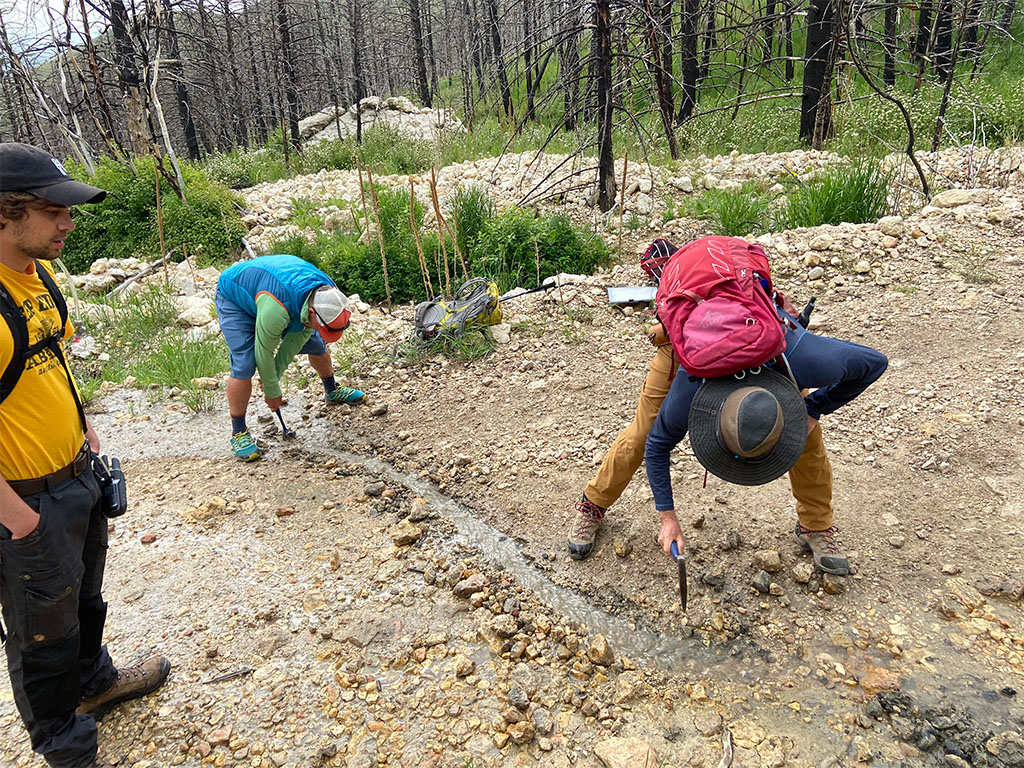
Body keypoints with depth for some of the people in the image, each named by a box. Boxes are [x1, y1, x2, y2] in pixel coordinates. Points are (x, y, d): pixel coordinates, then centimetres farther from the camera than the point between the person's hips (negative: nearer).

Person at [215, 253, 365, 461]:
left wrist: (274, 374, -12)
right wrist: (272, 392, -16)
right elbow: (264, 352, -30)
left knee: (316, 344, 8)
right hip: (234, 298, -6)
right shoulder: (276, 308, -45)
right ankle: (238, 433, -6)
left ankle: (332, 391, 35)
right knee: (244, 365, -20)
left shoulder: (328, 293, -24)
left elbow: (297, 337, -13)